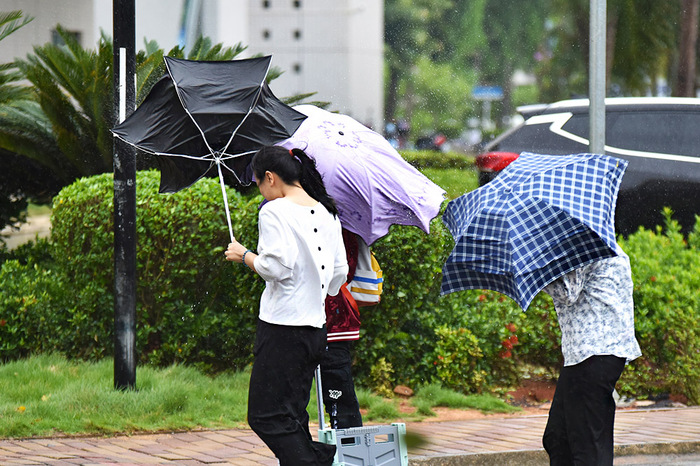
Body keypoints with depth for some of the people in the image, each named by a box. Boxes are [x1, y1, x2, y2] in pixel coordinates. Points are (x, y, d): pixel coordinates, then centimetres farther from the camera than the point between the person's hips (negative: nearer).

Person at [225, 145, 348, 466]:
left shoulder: (274, 212, -10)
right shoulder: (327, 213, 12)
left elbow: (276, 268, -18)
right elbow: (340, 272, 16)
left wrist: (243, 255, -1)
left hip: (282, 326, -8)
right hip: (316, 326, 8)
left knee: (266, 417, -7)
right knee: (292, 418, 13)